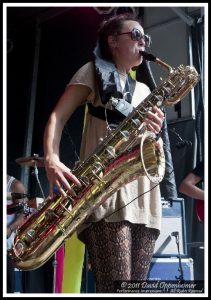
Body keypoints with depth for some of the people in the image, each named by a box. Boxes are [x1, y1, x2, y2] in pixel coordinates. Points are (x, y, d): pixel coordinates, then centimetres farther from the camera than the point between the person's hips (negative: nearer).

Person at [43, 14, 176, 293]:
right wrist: (51, 160, -21)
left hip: (144, 195, 6)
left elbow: (157, 150, 21)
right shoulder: (93, 72, 11)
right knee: (116, 288, -18)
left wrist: (155, 133, -4)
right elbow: (57, 117, -1)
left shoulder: (145, 90, 26)